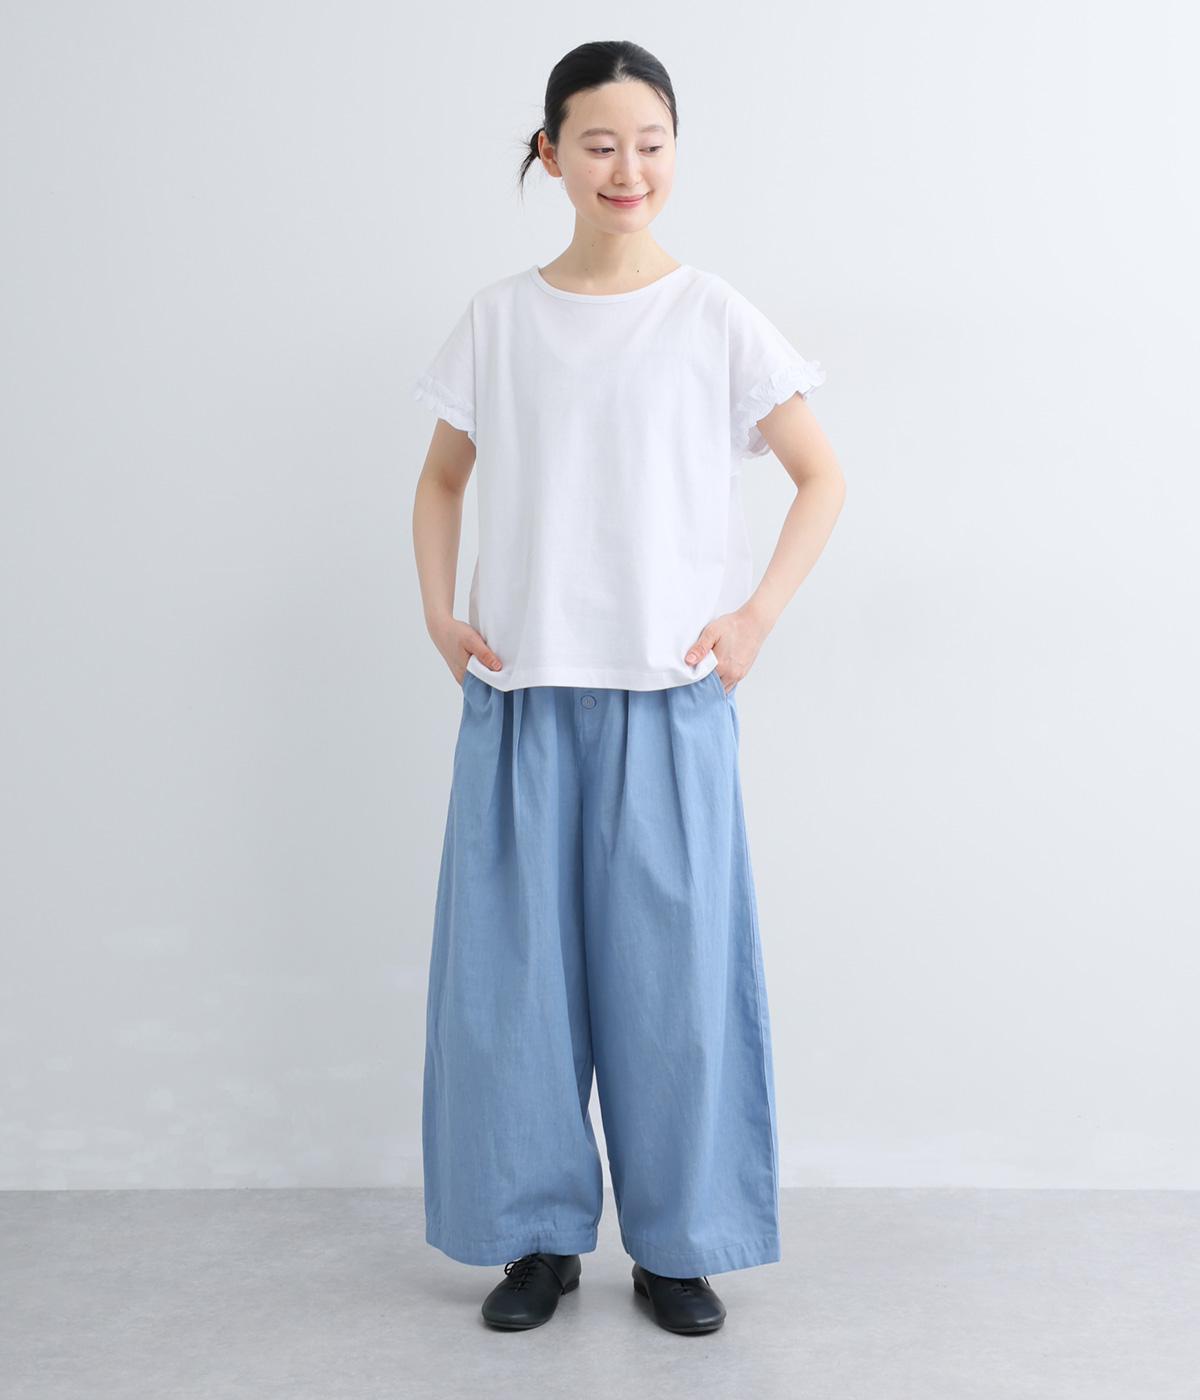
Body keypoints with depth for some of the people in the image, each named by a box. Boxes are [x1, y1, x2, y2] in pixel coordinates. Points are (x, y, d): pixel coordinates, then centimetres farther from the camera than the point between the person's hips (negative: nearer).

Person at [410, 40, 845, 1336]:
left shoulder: (715, 318, 2)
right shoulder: (497, 319, 8)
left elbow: (822, 476, 5)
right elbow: (441, 481, 18)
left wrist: (757, 617, -5)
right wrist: (438, 612, 4)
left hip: (669, 698, -1)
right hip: (520, 695, 2)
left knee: (671, 967, 1)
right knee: (514, 967, 4)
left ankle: (676, 1245, 17)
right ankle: (539, 1234, 21)